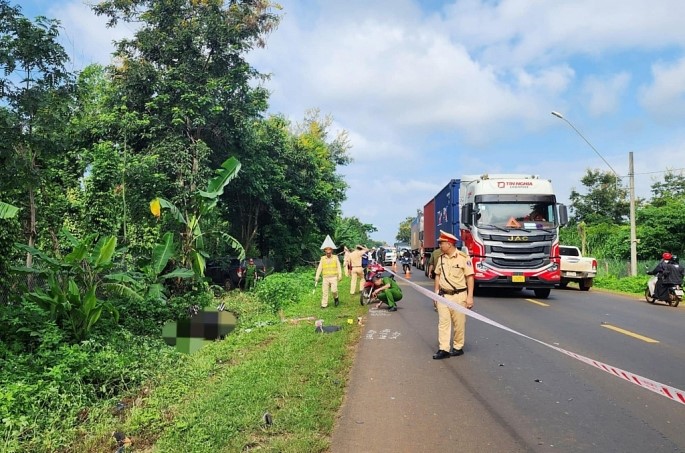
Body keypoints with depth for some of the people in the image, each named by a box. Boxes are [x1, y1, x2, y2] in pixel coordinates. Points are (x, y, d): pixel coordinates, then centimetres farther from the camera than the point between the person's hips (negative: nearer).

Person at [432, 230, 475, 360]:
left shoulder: (463, 258, -10)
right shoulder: (441, 258, 8)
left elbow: (469, 277, -10)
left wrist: (470, 296, -13)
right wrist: (436, 292, 11)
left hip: (458, 296, -5)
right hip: (443, 295, 5)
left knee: (459, 324, 6)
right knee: (443, 322, 1)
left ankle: (458, 347, 20)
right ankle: (443, 349, 4)